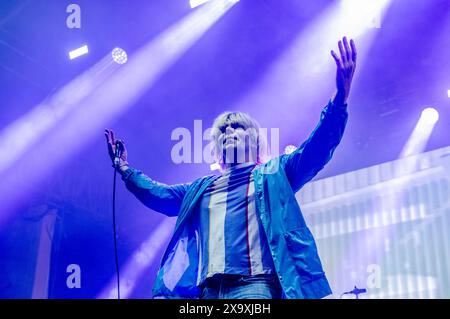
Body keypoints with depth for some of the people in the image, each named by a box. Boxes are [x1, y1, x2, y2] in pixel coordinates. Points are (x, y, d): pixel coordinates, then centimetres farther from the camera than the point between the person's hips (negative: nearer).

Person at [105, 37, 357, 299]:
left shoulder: (273, 174, 15)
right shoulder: (202, 188, 29)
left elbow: (317, 148, 4)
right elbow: (160, 194, 33)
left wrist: (340, 97, -8)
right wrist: (125, 169, 29)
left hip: (255, 286, -4)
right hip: (207, 290, 5)